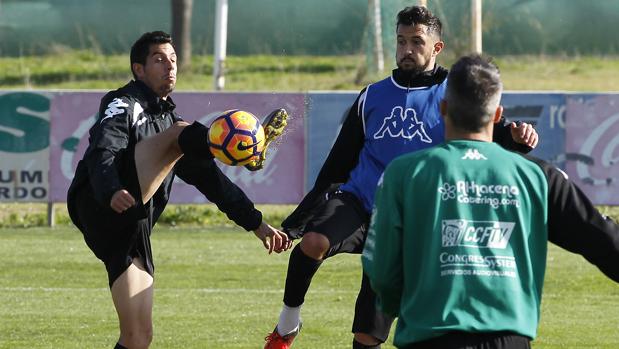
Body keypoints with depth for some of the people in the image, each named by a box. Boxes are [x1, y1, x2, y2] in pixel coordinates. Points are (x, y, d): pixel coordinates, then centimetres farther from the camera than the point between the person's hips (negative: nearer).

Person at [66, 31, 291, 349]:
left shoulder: (168, 118, 30)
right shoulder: (124, 105, 5)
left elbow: (209, 178, 32)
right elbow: (102, 153, -15)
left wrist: (256, 224, 24)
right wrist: (111, 193, -37)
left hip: (133, 231, 8)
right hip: (102, 209, -8)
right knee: (178, 133, -21)